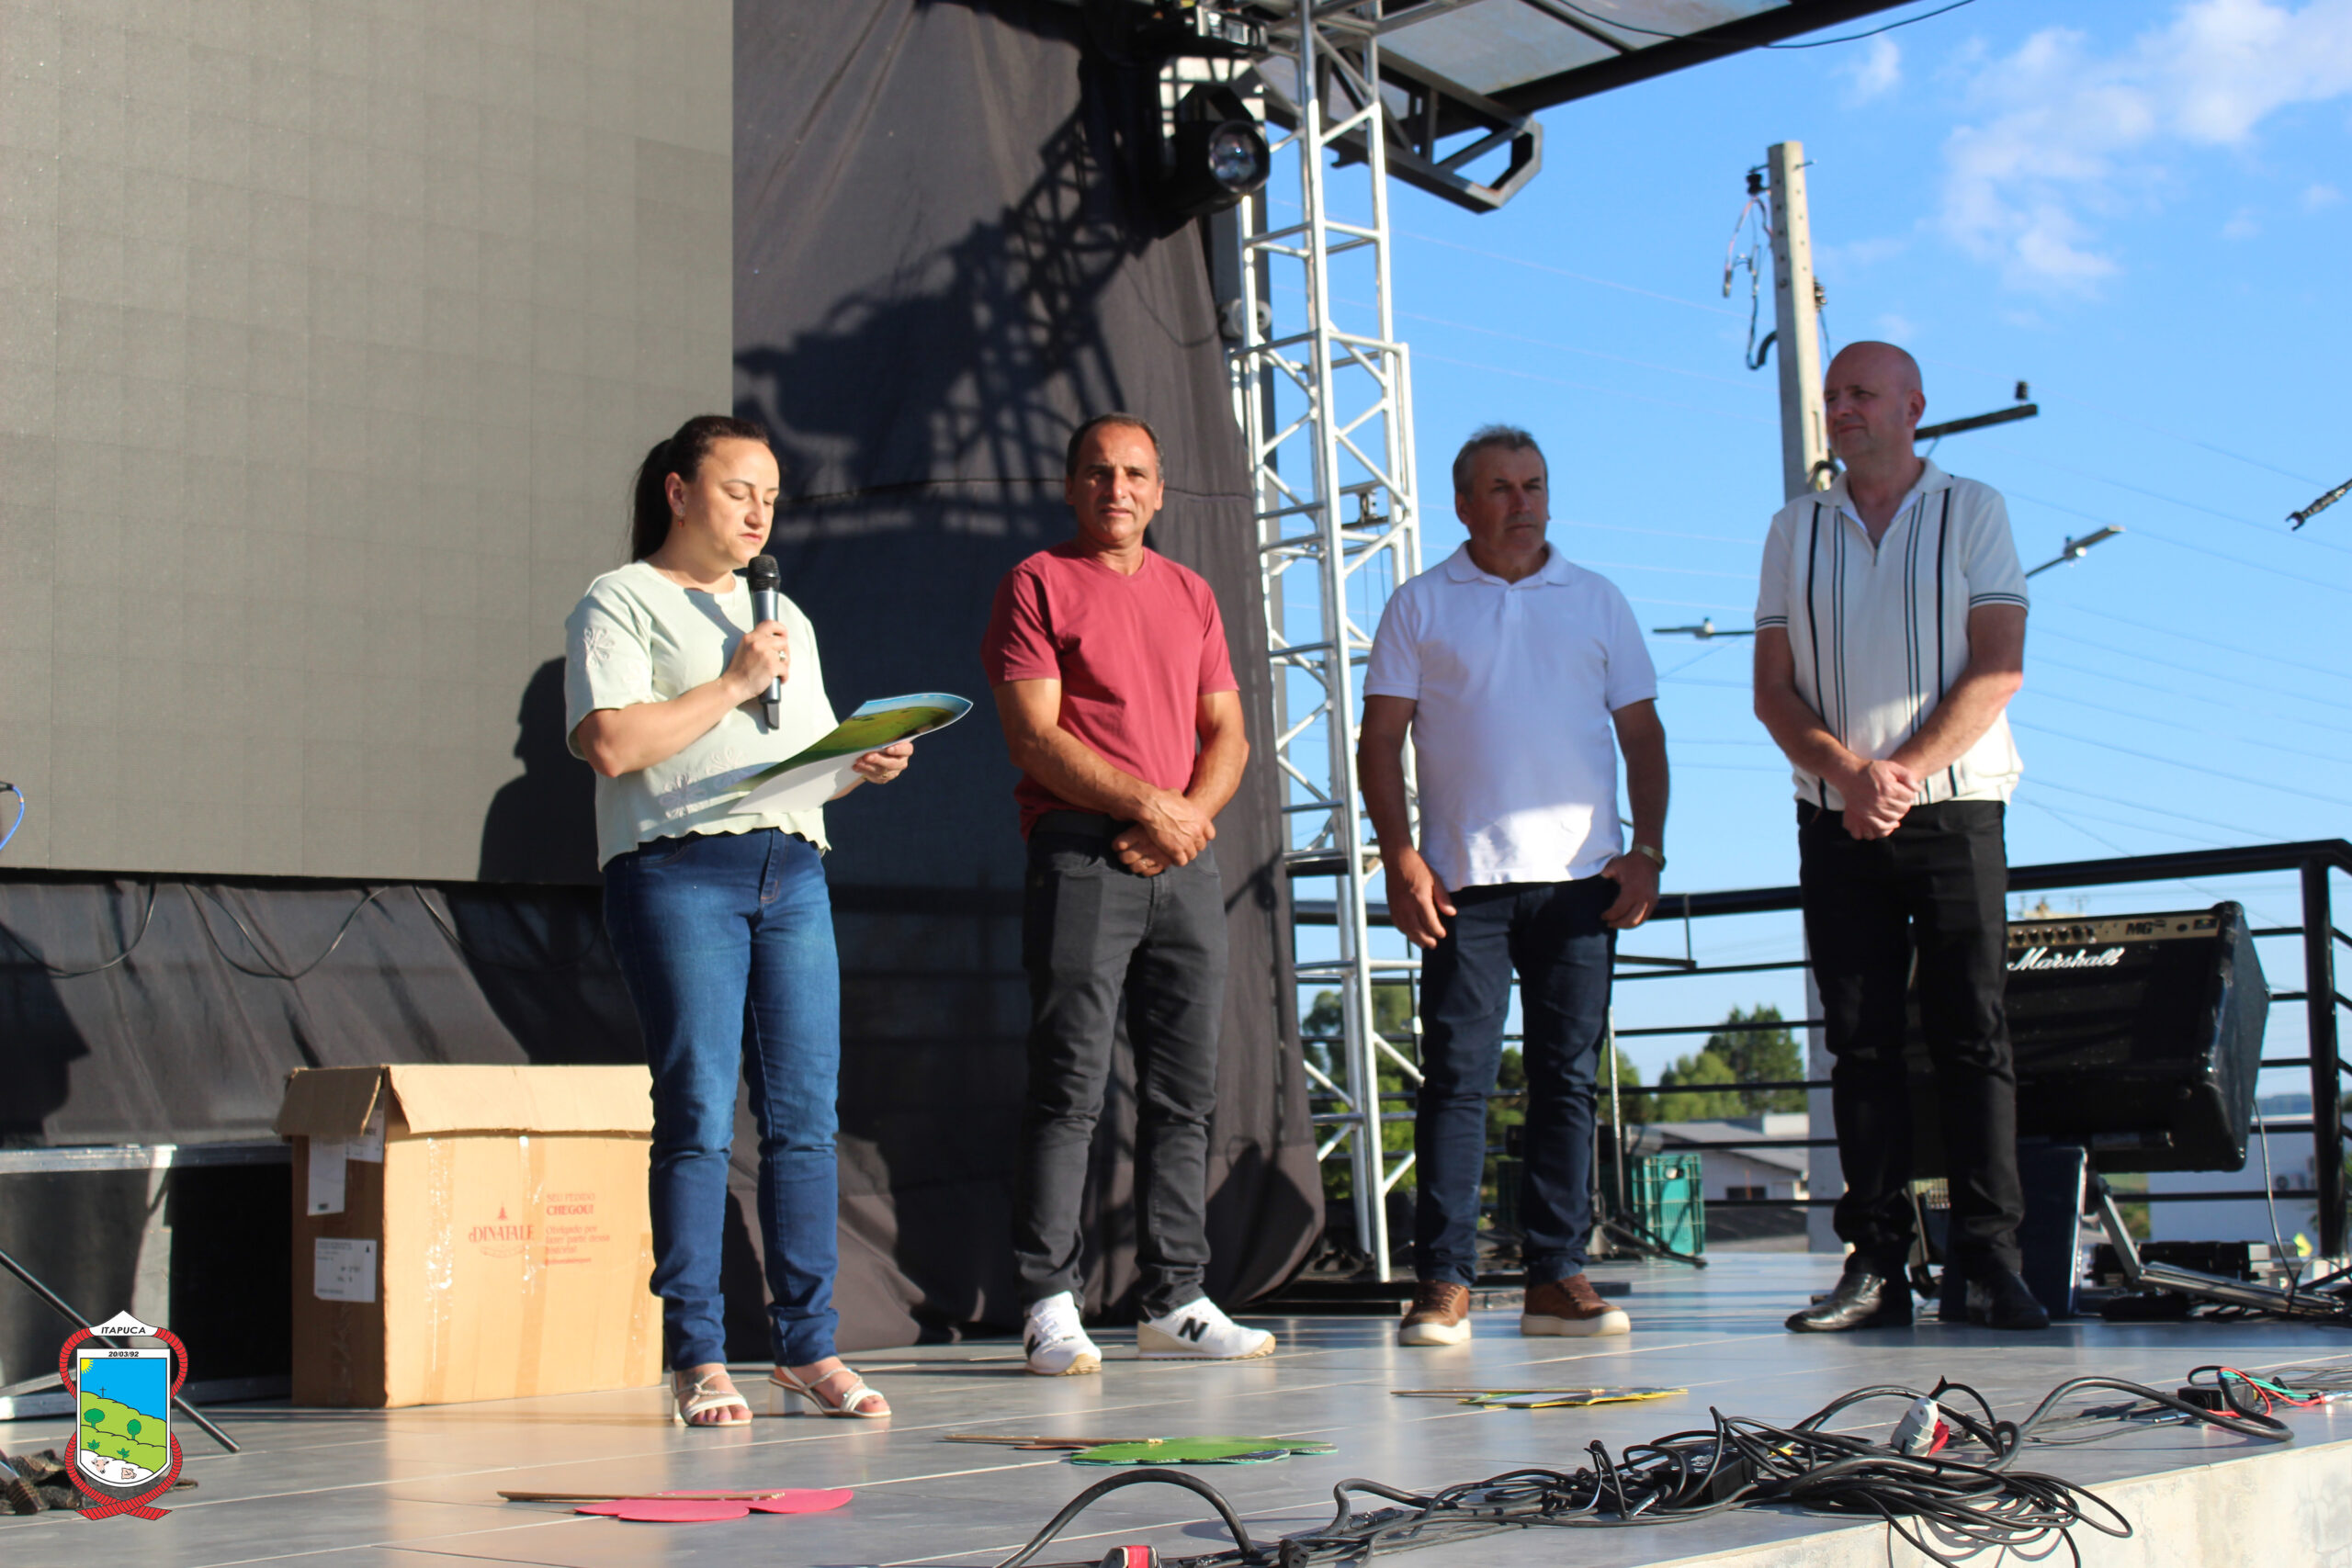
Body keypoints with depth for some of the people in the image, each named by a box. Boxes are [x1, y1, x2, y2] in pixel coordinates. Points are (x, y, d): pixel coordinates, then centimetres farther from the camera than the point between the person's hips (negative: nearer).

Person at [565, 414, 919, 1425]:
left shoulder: (782, 615, 26)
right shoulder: (619, 604, 4)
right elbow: (611, 743, -12)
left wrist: (866, 764, 4)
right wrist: (734, 684, -8)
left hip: (793, 870, 6)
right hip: (678, 874, -6)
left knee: (805, 1115, 1)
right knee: (699, 1116, -8)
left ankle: (808, 1345, 7)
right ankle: (696, 1358, -1)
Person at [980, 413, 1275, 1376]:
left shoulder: (1191, 594, 20)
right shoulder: (1037, 585, 3)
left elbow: (1226, 732, 16)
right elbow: (1034, 735, -7)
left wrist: (1192, 811, -3)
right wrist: (1145, 805, -13)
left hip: (1184, 863, 5)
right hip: (1081, 855, -5)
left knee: (1185, 1091, 5)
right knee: (1070, 1088, -8)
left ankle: (1175, 1303, 10)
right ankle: (1049, 1306, -4)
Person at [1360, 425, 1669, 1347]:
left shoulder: (1597, 602, 14)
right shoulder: (1421, 606, 8)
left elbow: (1641, 734, 13)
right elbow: (1381, 740, 5)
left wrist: (1647, 850, 1)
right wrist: (1400, 858, -7)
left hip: (1581, 881, 2)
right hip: (1464, 880, -2)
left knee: (1567, 1079, 3)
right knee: (1456, 1078, -5)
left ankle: (1558, 1278, 8)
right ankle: (1443, 1282, -2)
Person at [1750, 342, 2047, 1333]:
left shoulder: (1972, 511, 5)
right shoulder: (1796, 529, 12)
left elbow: (1998, 669, -4)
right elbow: (1772, 691, 7)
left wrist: (1907, 770, -15)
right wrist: (1849, 773, -11)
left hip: (1953, 809, -2)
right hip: (1835, 819, 3)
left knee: (1971, 1033, -6)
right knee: (1860, 1043, 1)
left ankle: (1990, 1260, -4)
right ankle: (1877, 1266, 3)